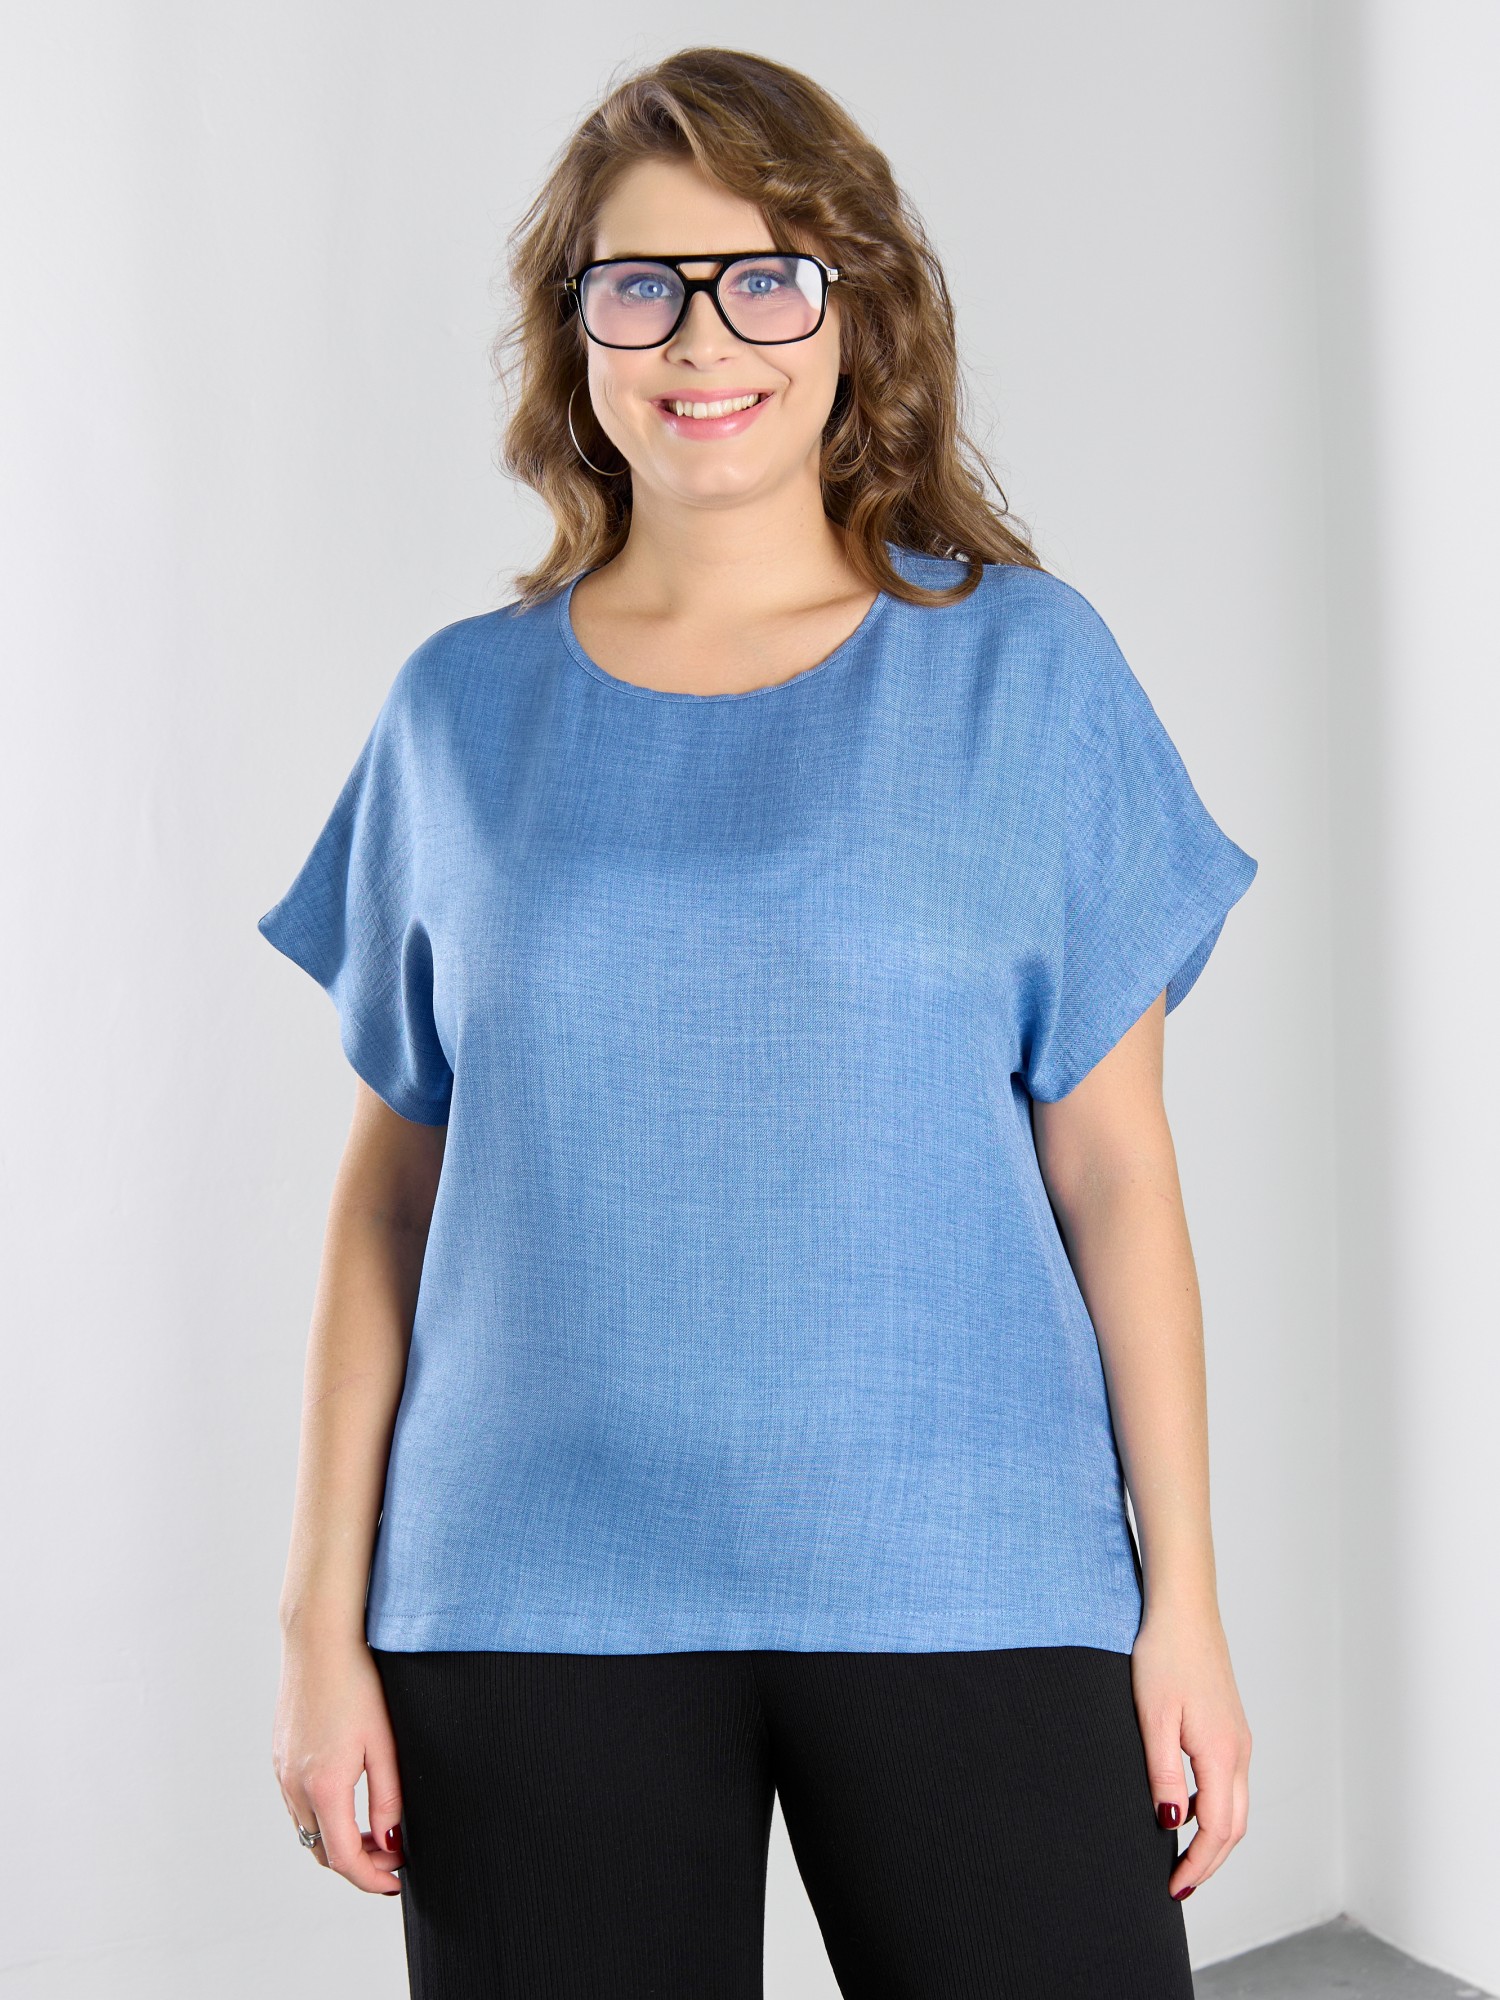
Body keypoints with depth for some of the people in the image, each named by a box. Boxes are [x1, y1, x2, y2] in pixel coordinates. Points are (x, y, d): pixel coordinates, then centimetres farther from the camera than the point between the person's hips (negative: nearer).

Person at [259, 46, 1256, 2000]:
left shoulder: (1022, 668, 2)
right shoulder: (461, 710, 6)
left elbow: (1112, 1169, 1)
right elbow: (391, 1188, 7)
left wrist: (1186, 1601, -1)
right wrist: (326, 1621, 4)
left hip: (962, 1583, -1)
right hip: (533, 1603, 1)